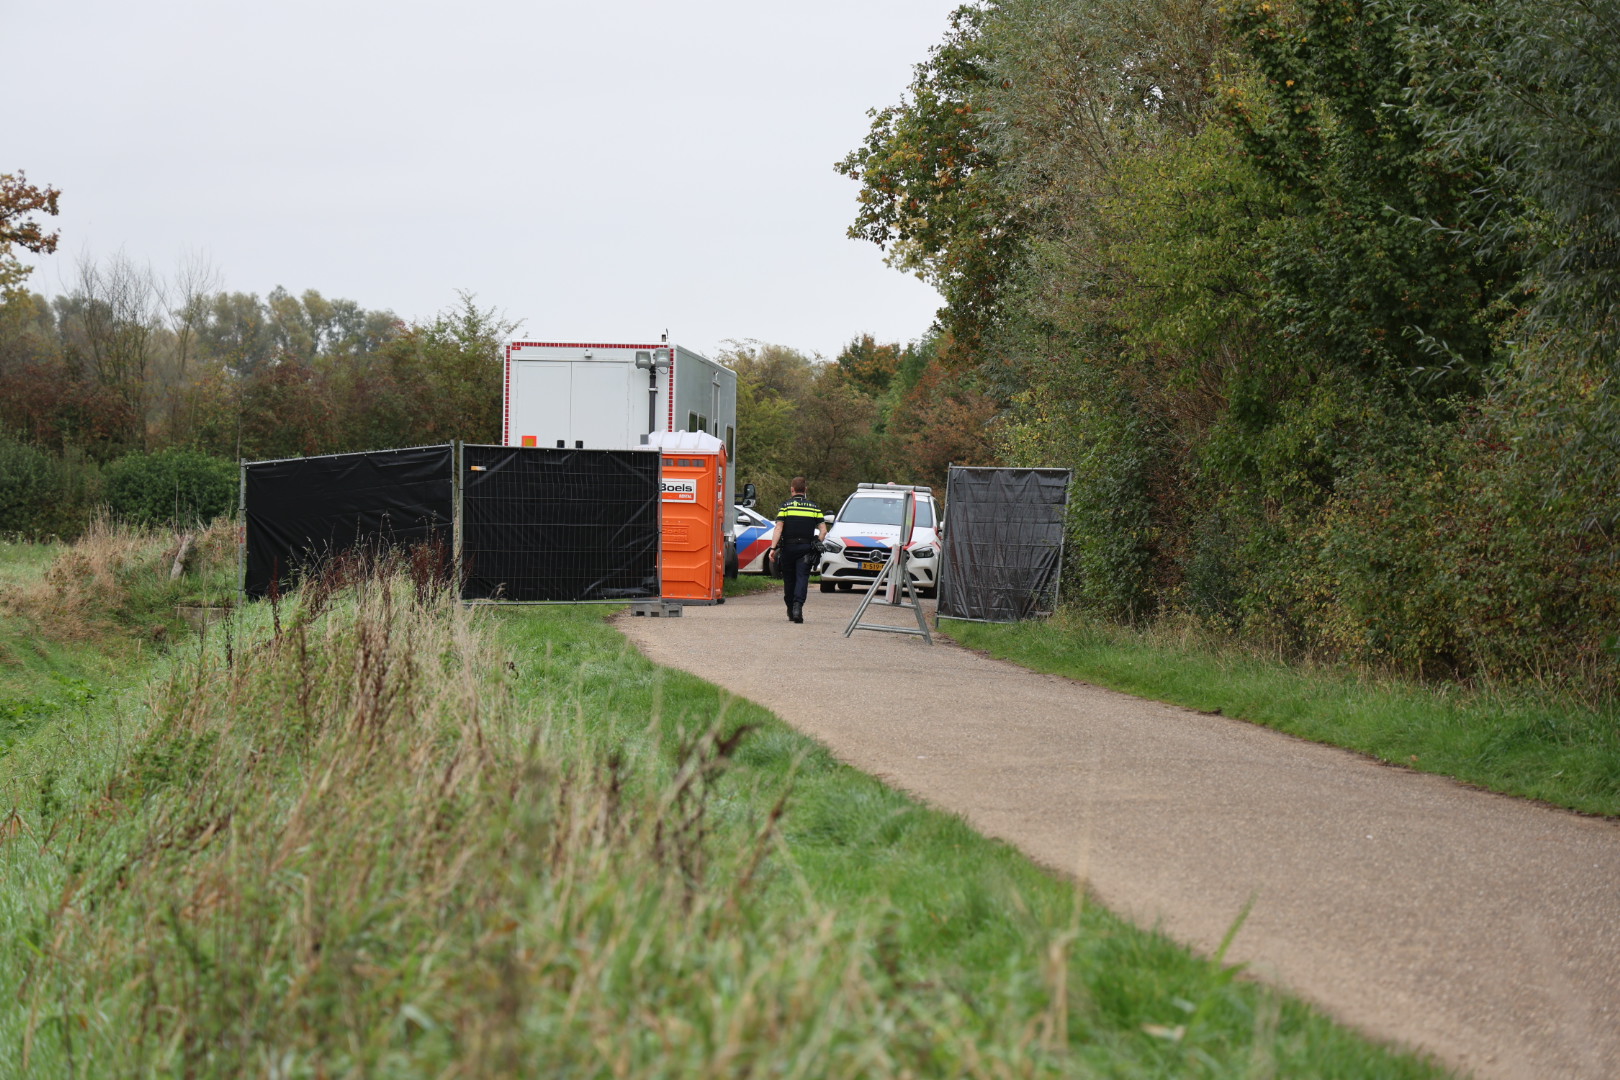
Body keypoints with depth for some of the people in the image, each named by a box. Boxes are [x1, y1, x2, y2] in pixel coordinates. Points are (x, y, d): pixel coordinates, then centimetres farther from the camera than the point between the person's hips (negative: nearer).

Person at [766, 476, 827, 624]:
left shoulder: (785, 506, -1)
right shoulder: (814, 507, 7)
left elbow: (778, 528, -9)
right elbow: (823, 530, 3)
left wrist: (773, 548, -12)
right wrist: (817, 545, 13)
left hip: (788, 547, -1)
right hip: (806, 548, 1)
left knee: (789, 579, 11)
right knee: (802, 578, -5)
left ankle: (790, 611, 19)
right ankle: (798, 606, -26)